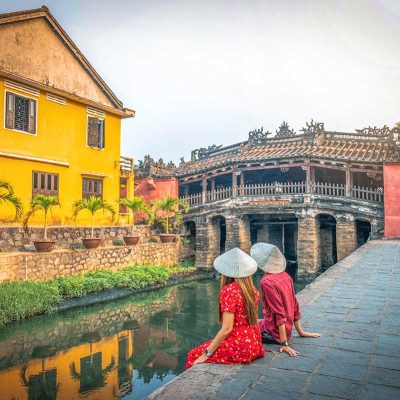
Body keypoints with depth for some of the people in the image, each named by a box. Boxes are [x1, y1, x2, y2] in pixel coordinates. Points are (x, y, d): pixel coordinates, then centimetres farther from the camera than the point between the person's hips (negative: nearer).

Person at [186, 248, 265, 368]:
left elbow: (227, 329, -19)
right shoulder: (252, 289, 5)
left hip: (240, 347, -8)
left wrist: (206, 354, -13)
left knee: (193, 356, 3)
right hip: (255, 344, 8)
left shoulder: (229, 290, -16)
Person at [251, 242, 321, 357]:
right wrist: (301, 332, 15)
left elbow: (279, 313, -24)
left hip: (274, 332, -8)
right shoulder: (285, 276, 1)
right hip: (287, 330, 8)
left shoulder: (267, 282, -22)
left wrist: (285, 343, -22)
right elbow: (295, 306, 7)